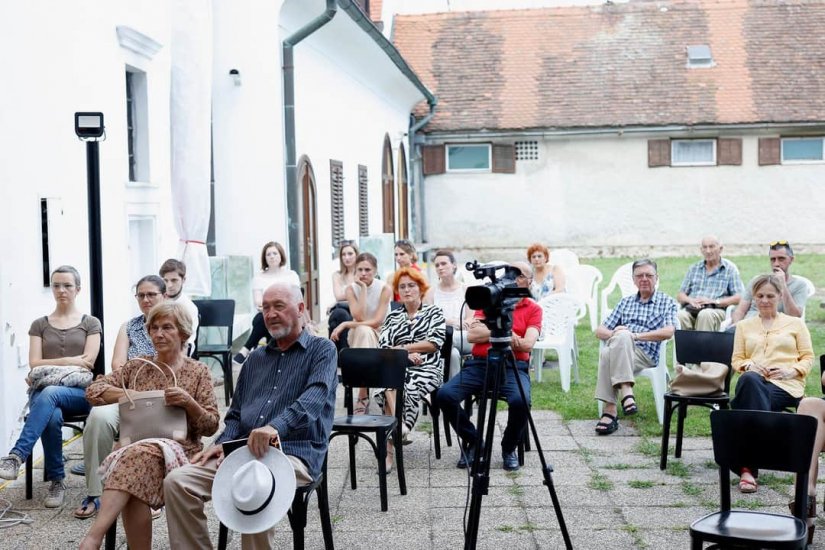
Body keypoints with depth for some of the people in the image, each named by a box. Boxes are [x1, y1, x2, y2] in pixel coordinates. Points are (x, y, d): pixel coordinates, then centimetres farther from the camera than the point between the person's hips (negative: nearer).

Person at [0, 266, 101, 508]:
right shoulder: (40, 325, 16)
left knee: (50, 393, -38)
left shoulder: (90, 324, 11)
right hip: (44, 391, 2)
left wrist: (51, 366, -3)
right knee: (52, 418, -36)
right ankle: (56, 482, -22)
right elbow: (34, 364, 4)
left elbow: (87, 363, -1)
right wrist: (69, 361, -8)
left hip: (80, 393, -2)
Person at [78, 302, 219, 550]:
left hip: (180, 452, -2)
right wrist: (127, 394, -6)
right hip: (134, 448, 3)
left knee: (140, 454, -38)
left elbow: (211, 426, 4)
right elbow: (93, 391, 9)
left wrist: (189, 403, -15)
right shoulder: (136, 367, 16)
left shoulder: (198, 372, 9)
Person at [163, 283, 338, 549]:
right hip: (242, 451, 6)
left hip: (295, 452, -6)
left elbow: (315, 396, -15)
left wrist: (277, 426, -33)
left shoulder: (322, 350, 4)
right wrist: (223, 443, 2)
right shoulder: (255, 359, 25)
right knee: (177, 482, -16)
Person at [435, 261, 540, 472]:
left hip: (514, 366, -2)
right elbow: (472, 334, 2)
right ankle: (473, 442, 3)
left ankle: (509, 448, -3)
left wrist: (488, 332, -9)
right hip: (480, 363, 2)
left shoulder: (533, 309, 10)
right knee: (445, 395, -22)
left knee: (520, 400, -35)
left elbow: (527, 344, -7)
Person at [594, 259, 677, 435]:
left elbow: (668, 332, -3)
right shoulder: (626, 302, 29)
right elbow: (600, 331, 23)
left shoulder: (666, 302, 17)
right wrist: (613, 334, -1)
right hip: (618, 349, 3)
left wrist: (635, 335, -10)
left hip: (646, 354, -3)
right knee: (606, 353, -36)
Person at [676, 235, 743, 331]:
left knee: (705, 314, -39)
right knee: (680, 315, -33)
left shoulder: (730, 269, 12)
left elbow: (739, 298, 1)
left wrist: (714, 301, -11)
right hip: (691, 309, 3)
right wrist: (690, 300, -4)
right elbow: (680, 296, 20)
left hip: (716, 310, -3)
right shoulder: (694, 268, 23)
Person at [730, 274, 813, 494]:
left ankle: (748, 467, -42)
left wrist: (791, 371, -7)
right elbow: (736, 360, 21)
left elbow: (808, 358, 14)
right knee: (749, 380, -41)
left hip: (785, 386, -1)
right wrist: (749, 365, -3)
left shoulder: (795, 323, 22)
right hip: (754, 381, 1)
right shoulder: (744, 326, 28)